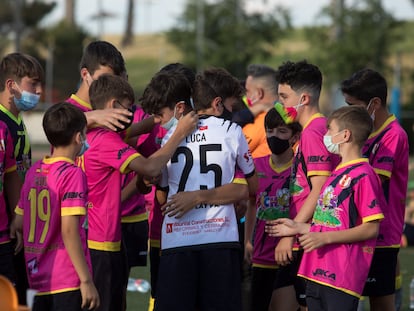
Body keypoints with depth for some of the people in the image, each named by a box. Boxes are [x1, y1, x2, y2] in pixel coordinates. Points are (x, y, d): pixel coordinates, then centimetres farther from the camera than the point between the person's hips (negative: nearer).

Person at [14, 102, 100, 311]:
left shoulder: (34, 171, 7)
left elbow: (19, 223, 13)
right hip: (67, 279, -7)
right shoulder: (72, 174, -14)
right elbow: (69, 231, -20)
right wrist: (87, 281, -18)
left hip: (38, 277, 7)